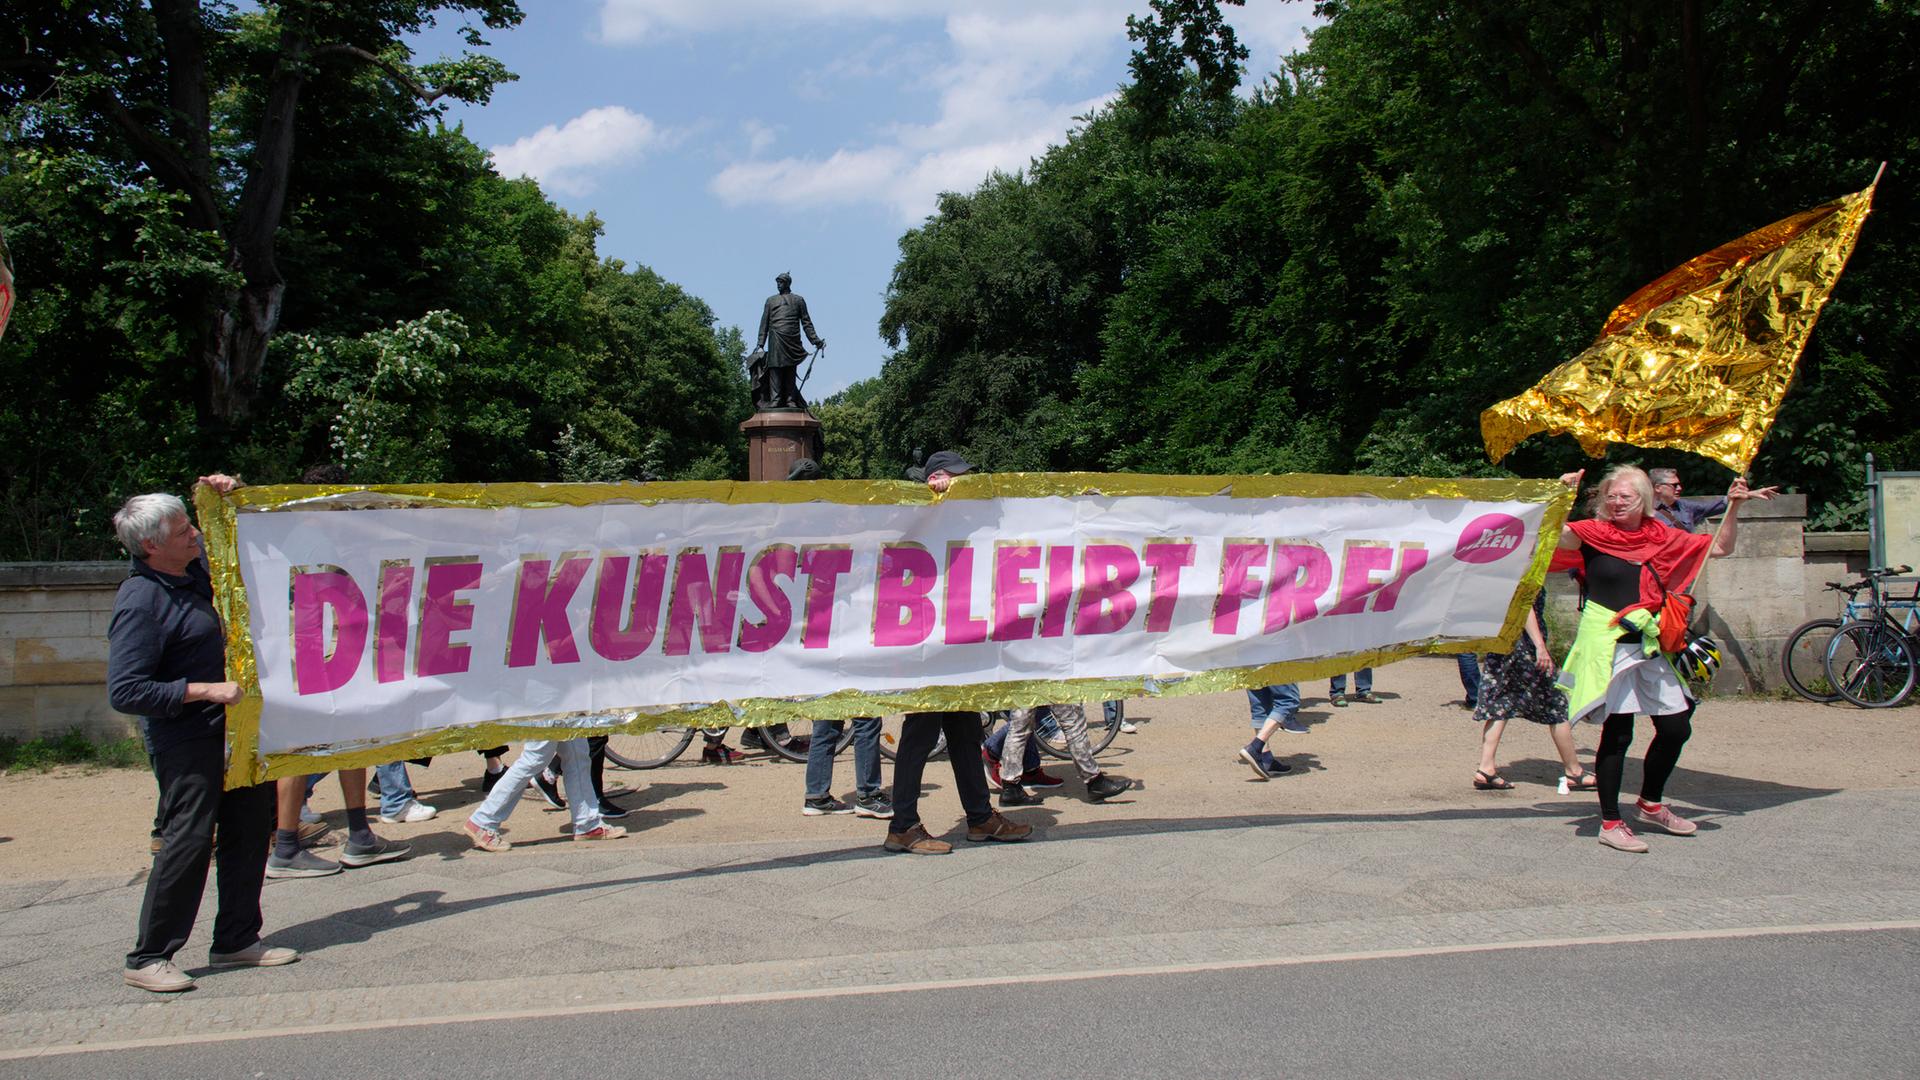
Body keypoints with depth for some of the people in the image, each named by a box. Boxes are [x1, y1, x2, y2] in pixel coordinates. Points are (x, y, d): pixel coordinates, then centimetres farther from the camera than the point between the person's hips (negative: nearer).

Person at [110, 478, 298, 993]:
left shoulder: (195, 570, 6)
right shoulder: (140, 601, -18)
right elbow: (125, 691, -22)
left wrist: (226, 494, 8)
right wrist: (204, 690, -24)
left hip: (232, 728, 9)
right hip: (186, 742, -9)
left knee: (249, 830, 12)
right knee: (188, 841, -6)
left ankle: (236, 941, 24)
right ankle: (148, 959, 8)